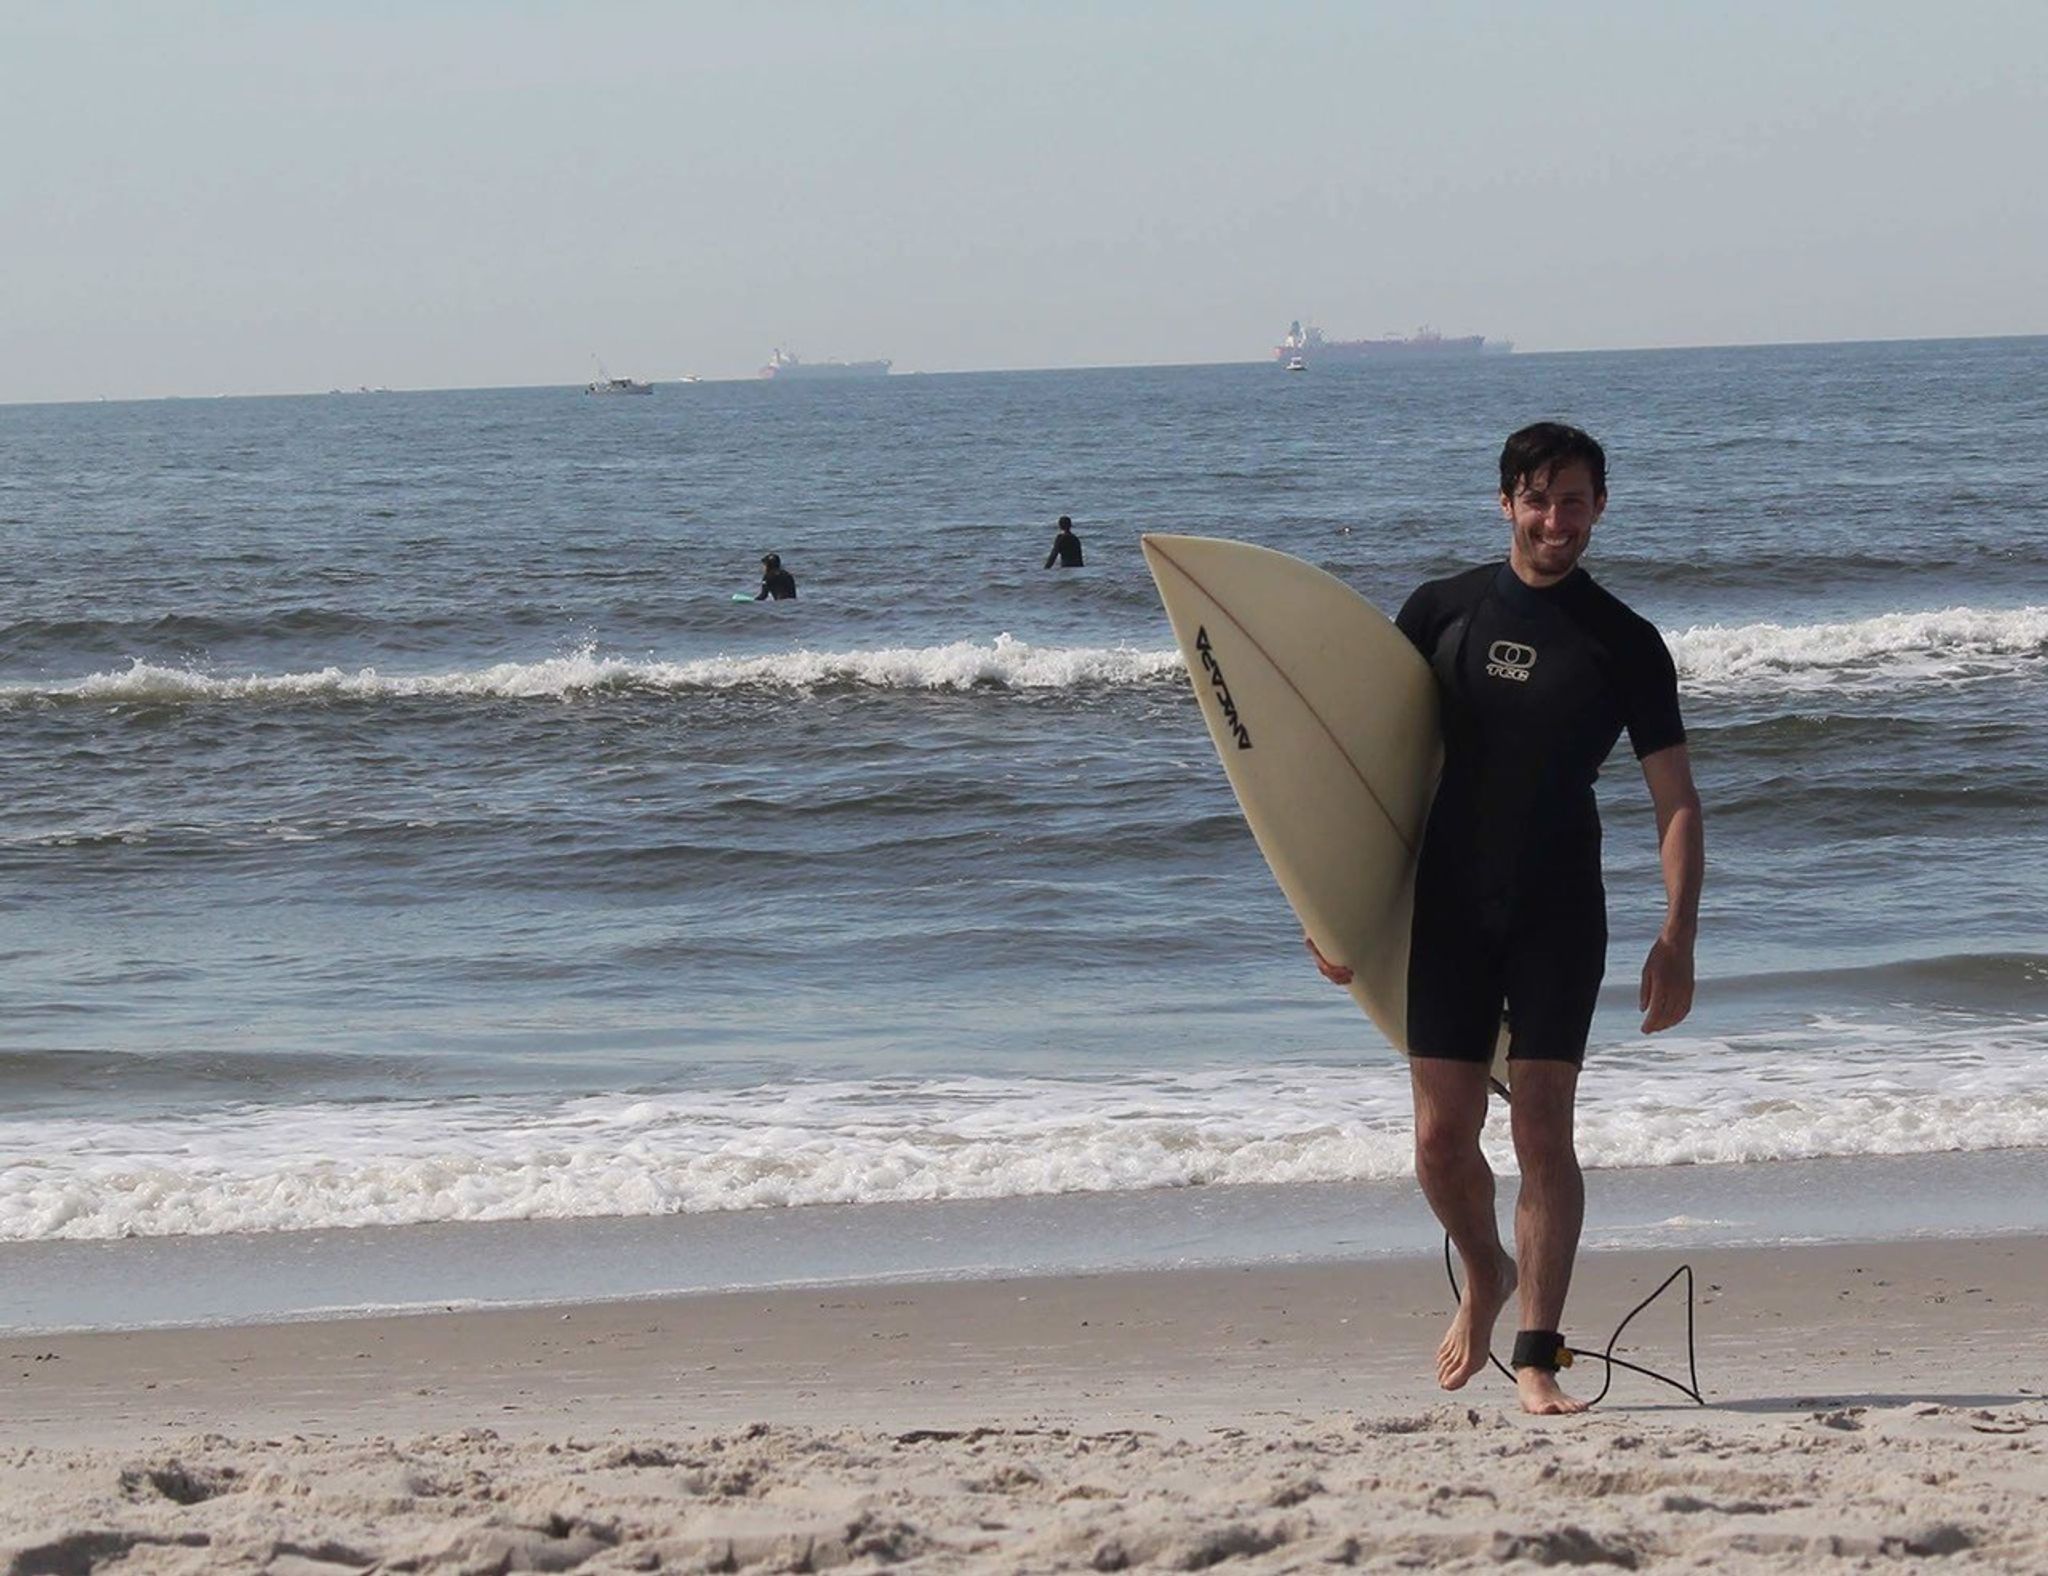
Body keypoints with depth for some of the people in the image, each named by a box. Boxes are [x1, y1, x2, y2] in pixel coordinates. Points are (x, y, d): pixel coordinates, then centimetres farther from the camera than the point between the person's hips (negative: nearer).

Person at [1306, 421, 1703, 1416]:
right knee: (1442, 1135, 0)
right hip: (1448, 910, 2)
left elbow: (1677, 804, 0)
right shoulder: (1442, 612, 5)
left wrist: (1677, 941, -11)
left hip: (1559, 915, -1)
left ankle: (1537, 1356, -1)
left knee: (1543, 1129, -7)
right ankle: (1485, 1277, 30)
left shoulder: (1624, 645, 1)